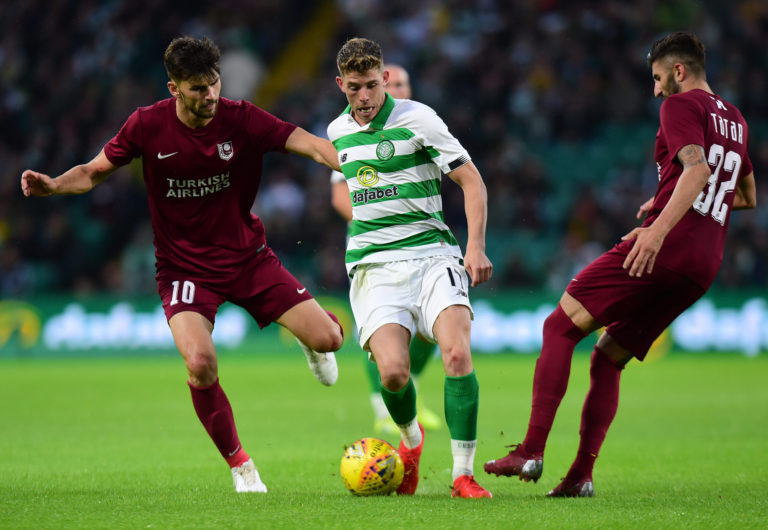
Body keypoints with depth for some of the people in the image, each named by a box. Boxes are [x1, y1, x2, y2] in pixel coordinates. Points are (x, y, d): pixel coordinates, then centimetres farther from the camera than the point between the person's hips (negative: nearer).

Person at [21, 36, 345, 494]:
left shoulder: (241, 119, -11)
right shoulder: (148, 125, -10)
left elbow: (312, 145, -17)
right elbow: (95, 171, 3)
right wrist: (53, 185, -17)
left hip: (248, 258, 1)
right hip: (185, 266, -1)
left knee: (328, 339, -10)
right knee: (200, 363, -27)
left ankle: (310, 341, 33)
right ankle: (240, 466, -3)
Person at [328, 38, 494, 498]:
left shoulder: (417, 118, -3)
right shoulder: (339, 132, 12)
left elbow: (472, 180, -2)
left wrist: (477, 247, -12)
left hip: (431, 254, -2)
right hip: (374, 266, 2)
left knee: (457, 353, -25)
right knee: (392, 372, -19)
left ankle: (464, 475, -15)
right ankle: (411, 438, 15)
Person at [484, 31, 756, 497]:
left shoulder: (682, 105, -1)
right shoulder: (735, 120, 24)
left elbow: (697, 167, -20)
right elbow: (748, 196, 37)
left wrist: (660, 226, -32)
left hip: (666, 247, -8)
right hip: (705, 266, 8)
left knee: (560, 326, -5)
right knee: (608, 359, 13)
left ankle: (532, 451, -16)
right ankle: (582, 475, 2)